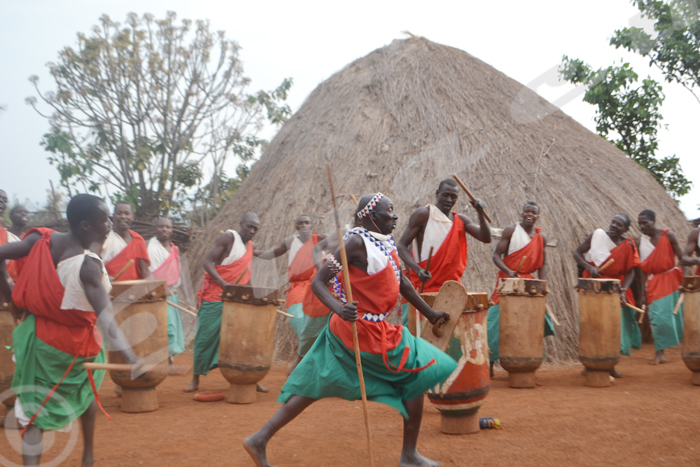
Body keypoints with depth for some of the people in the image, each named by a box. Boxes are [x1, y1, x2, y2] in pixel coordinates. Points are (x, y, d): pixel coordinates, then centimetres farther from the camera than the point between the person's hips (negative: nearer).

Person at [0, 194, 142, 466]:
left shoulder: (42, 239, -9)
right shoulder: (89, 265, -24)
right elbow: (104, 315, -33)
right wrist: (128, 354, -41)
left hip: (38, 336, 3)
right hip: (76, 344, -3)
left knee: (35, 412, 9)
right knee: (88, 390, 26)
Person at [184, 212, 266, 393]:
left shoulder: (251, 246, 13)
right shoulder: (228, 238, -8)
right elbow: (207, 262, -15)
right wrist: (224, 284, -26)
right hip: (214, 298, -6)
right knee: (205, 338, 0)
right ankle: (195, 379, 14)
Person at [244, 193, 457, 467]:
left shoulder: (386, 243, 10)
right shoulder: (357, 242, -17)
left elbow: (403, 283, 20)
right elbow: (318, 282, -18)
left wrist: (430, 313, 25)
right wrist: (340, 309, -35)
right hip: (365, 330, -8)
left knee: (316, 387, 11)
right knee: (416, 374, 5)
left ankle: (259, 439, 15)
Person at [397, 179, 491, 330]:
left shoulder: (461, 220, 13)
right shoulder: (423, 214, -3)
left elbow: (486, 238, 3)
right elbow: (402, 246, -7)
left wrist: (480, 213, -12)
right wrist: (418, 269, -23)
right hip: (423, 286, -5)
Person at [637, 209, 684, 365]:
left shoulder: (668, 235, -6)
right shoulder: (641, 242, 0)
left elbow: (681, 257, -5)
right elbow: (643, 269, 2)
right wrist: (643, 293, 0)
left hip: (672, 279, -1)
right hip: (654, 283, 1)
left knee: (679, 314, 4)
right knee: (657, 318, -2)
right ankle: (659, 354, 5)